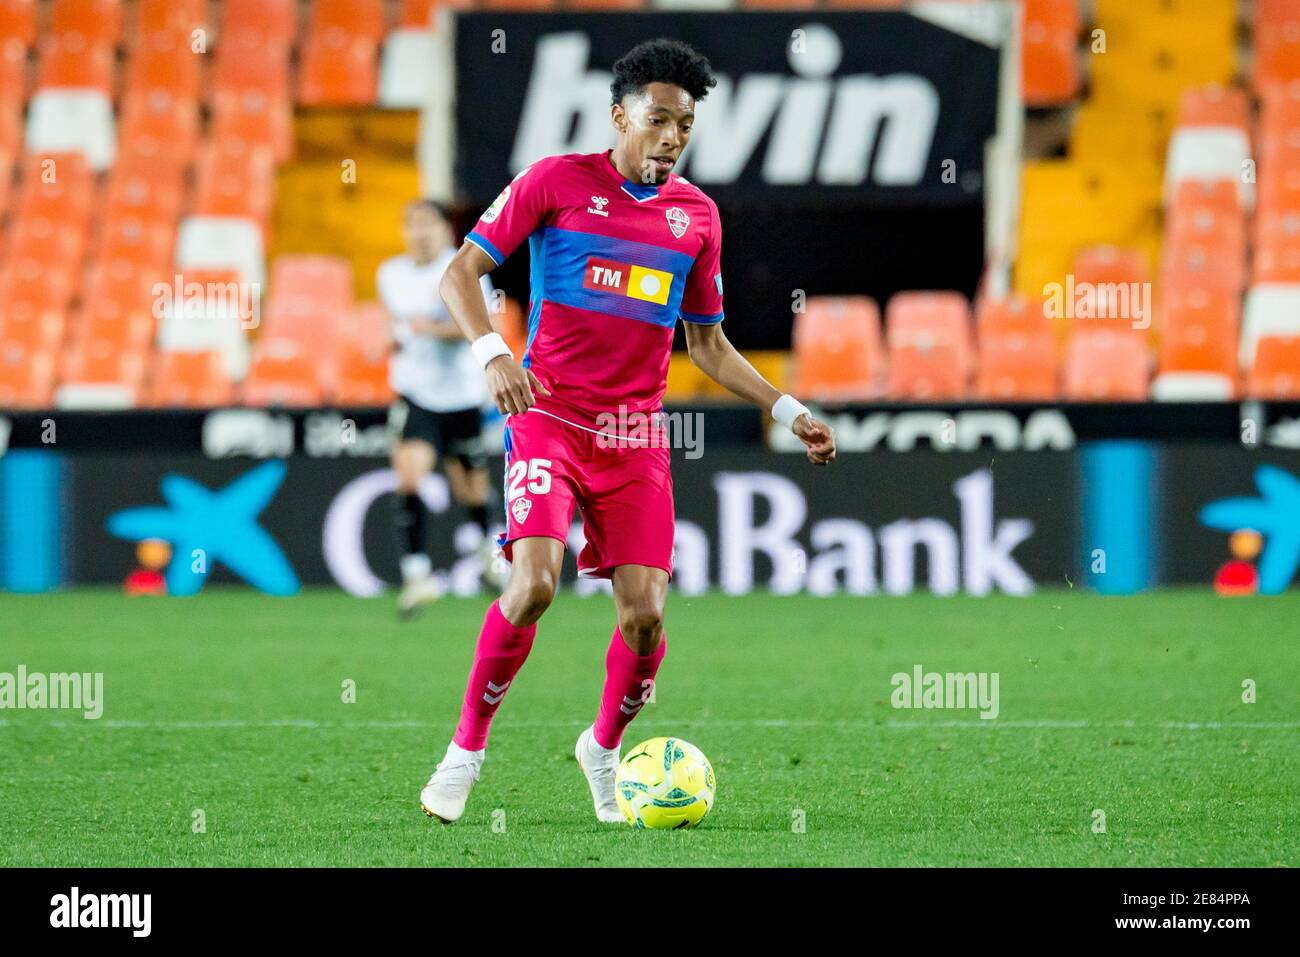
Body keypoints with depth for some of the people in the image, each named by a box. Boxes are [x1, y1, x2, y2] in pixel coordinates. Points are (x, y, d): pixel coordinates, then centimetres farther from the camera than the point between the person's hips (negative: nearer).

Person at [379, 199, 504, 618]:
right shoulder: (390, 275, 6)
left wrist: (436, 329, -32)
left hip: (461, 392, -2)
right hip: (414, 393, 2)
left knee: (470, 489, 10)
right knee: (409, 475, -20)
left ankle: (489, 544, 44)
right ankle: (417, 574, -23)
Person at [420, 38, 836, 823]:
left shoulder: (697, 214, 10)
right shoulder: (557, 181, -2)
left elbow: (707, 343, 19)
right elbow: (461, 272, -3)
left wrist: (788, 411, 11)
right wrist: (493, 353, -19)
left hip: (635, 433, 4)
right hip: (550, 412, -4)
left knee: (646, 615, -5)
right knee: (535, 581, -22)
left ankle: (604, 750, 24)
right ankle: (466, 751, -5)